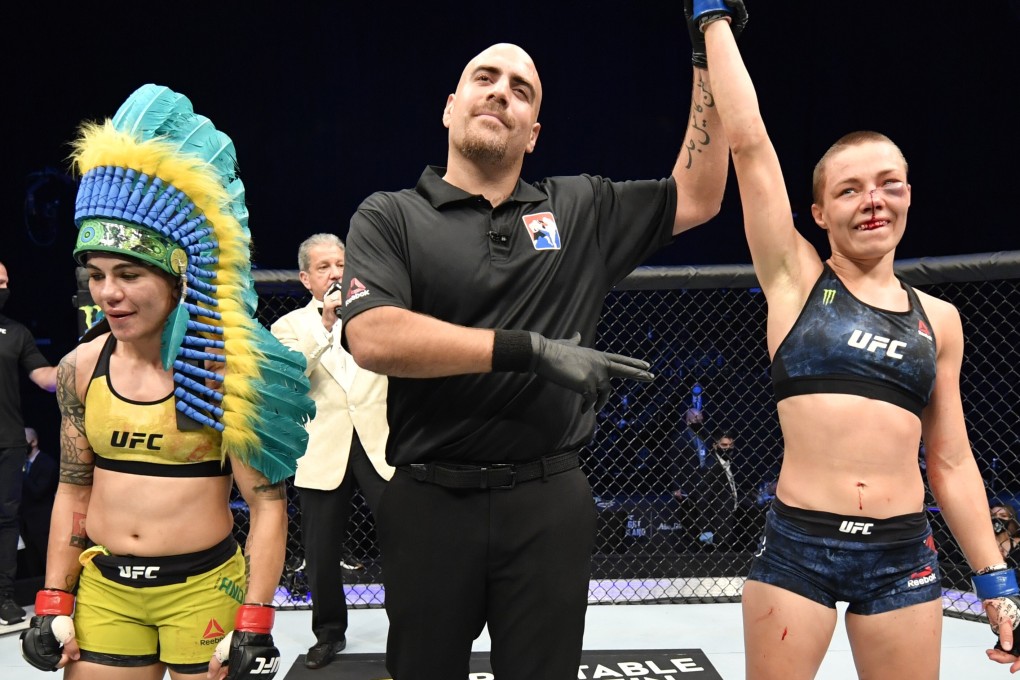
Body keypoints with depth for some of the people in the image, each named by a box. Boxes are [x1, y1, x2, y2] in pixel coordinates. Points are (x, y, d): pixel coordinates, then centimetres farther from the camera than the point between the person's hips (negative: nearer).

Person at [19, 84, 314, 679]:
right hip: (102, 587, 4)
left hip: (202, 589, -4)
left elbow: (268, 504, -12)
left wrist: (255, 625, -14)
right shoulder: (81, 367, -1)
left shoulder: (225, 371, -15)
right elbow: (73, 490, 9)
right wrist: (54, 604, 8)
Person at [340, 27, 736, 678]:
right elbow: (373, 338, -15)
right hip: (430, 500, -1)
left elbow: (698, 196, 10)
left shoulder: (580, 209, 8)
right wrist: (531, 350, -19)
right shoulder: (389, 216, 0)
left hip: (550, 501, 2)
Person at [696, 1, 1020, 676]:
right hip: (797, 545, -3)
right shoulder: (796, 279, 0)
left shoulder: (939, 317, 9)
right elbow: (748, 140, -6)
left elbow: (950, 460, 12)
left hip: (905, 554, 3)